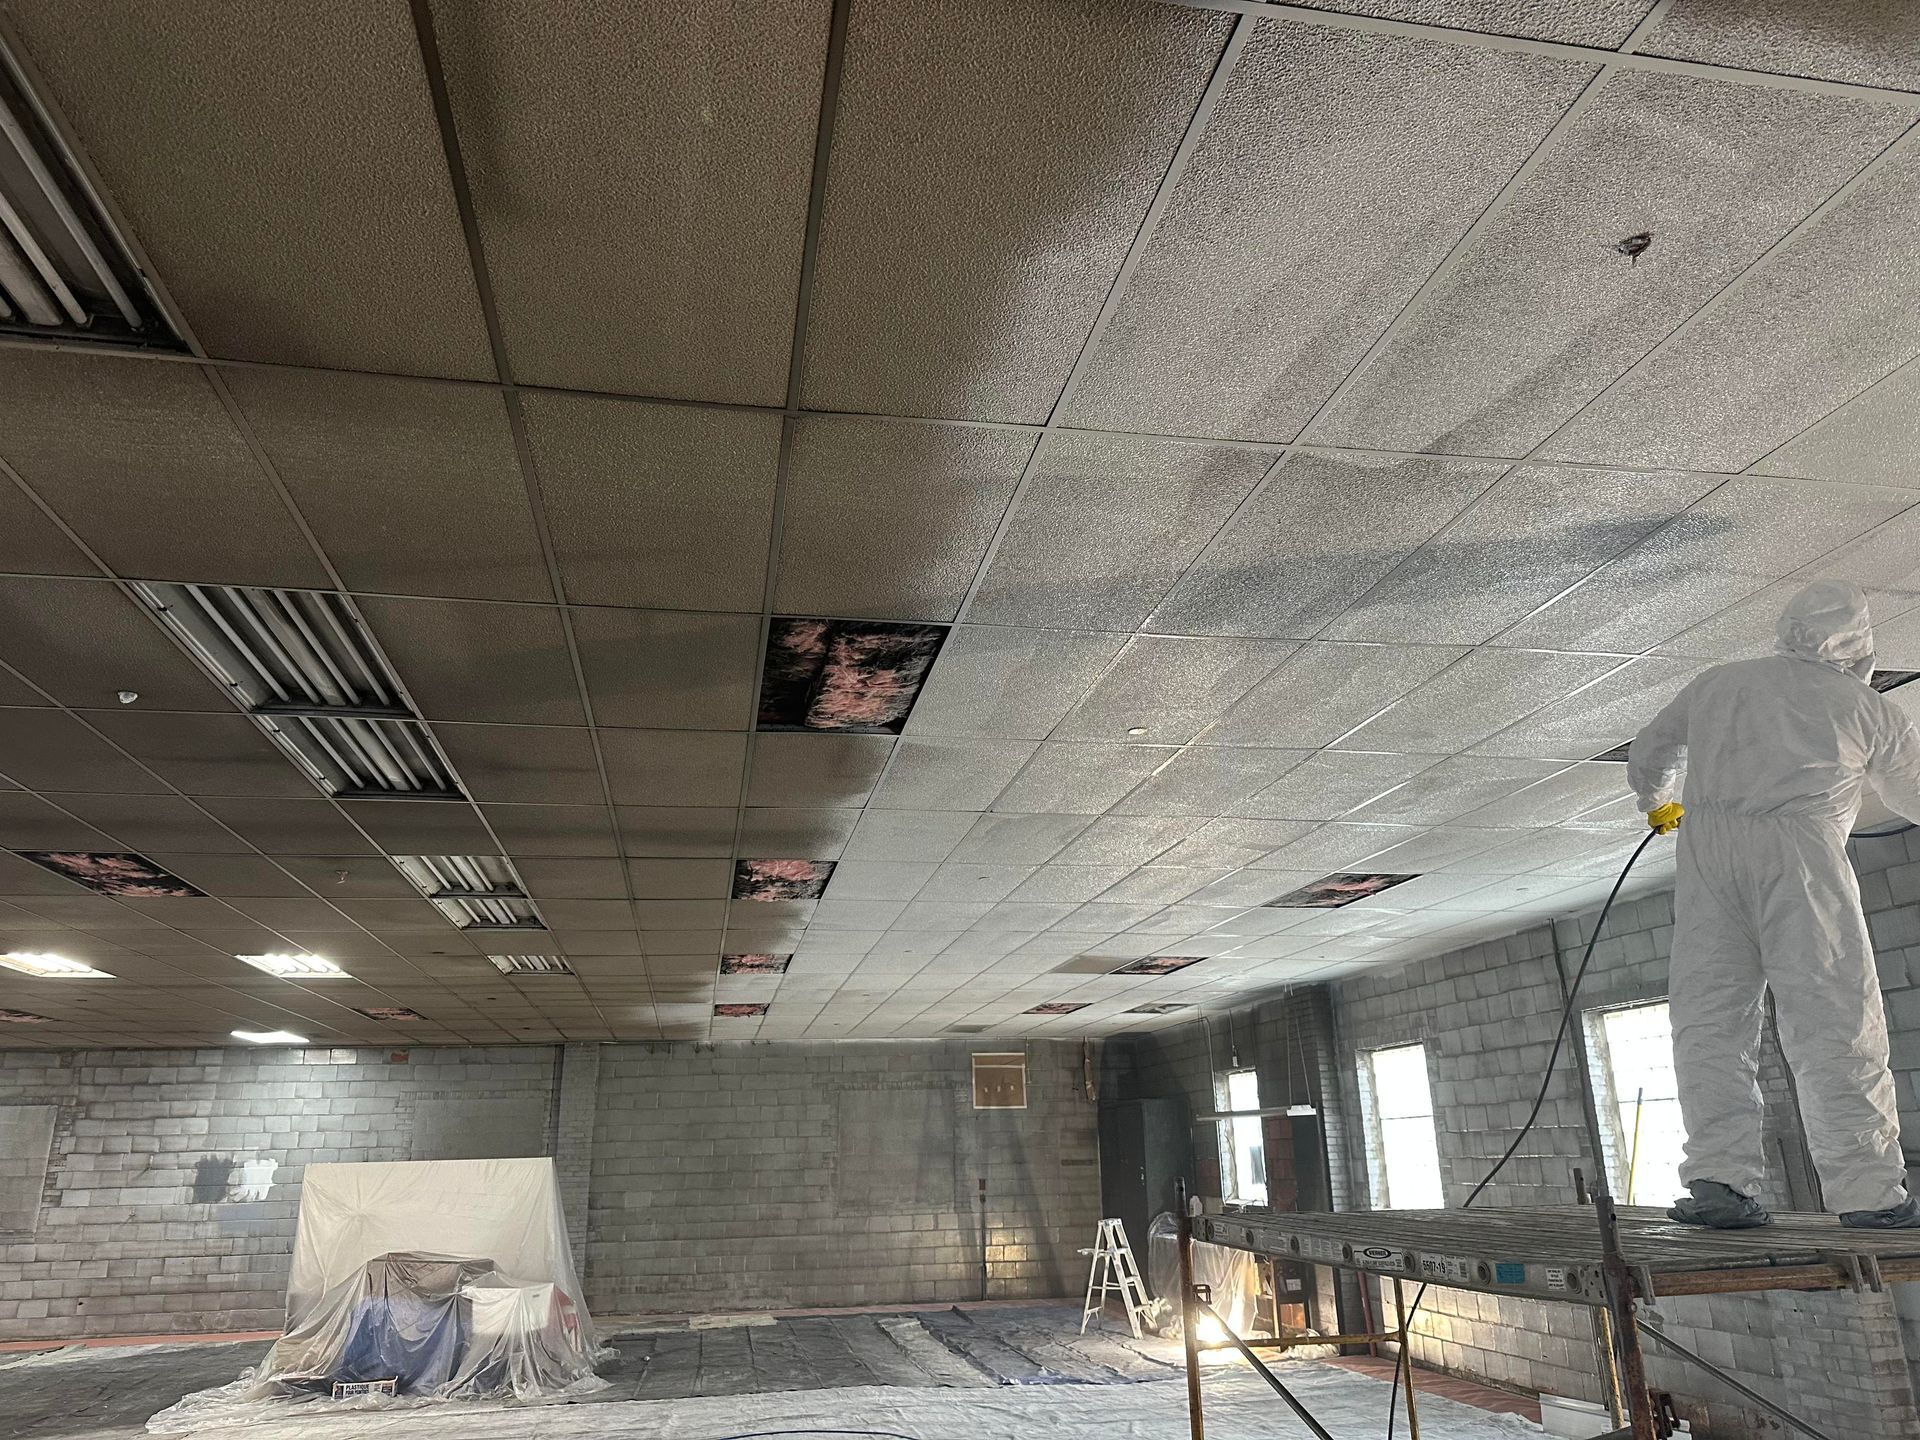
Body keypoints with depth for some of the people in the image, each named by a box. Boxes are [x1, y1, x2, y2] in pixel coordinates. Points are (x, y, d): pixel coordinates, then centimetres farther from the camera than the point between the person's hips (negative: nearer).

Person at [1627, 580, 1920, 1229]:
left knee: (1709, 1016, 1)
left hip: (1708, 840, 2)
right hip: (1800, 846, -2)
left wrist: (1657, 804, 50)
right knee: (1834, 1022, -1)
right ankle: (1868, 1190, 0)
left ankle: (1718, 1180, -4)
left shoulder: (1717, 683, 20)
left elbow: (1646, 755, 30)